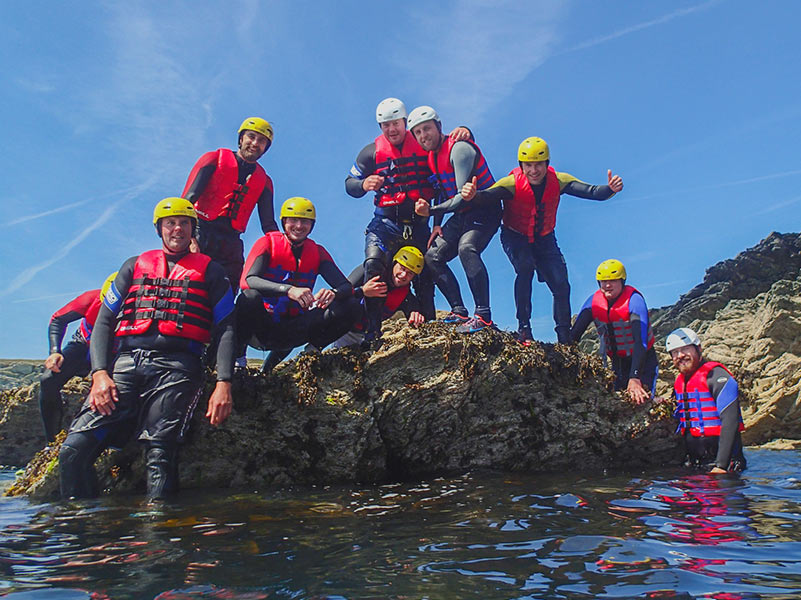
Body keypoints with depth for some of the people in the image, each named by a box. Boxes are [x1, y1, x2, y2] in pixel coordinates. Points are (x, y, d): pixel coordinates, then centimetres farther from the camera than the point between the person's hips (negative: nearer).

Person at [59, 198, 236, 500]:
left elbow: (226, 327, 6)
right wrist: (100, 373, 0)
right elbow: (104, 320, 17)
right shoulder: (135, 265, 25)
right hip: (126, 363, 3)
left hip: (177, 368, -2)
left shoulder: (209, 270, 17)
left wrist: (223, 384, -8)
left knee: (160, 458, -20)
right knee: (74, 449, -14)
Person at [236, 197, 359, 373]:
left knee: (350, 307, -13)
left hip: (292, 328, 4)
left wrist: (333, 293, -31)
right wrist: (288, 290, -39)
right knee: (250, 297, -36)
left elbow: (346, 286, -5)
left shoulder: (317, 252, 6)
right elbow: (248, 280, -22)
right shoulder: (268, 243, -5)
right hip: (262, 324, -4)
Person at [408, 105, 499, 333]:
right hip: (461, 215, 9)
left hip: (485, 210, -9)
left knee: (466, 248, -35)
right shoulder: (431, 156, 8)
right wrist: (437, 224, 8)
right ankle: (459, 312, 6)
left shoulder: (458, 149, -19)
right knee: (432, 257, 2)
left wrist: (431, 211, -27)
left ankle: (483, 315, -30)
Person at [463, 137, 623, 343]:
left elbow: (592, 192, -27)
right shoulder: (512, 183, -26)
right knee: (525, 267, -32)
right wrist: (473, 195, -67)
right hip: (515, 237, -3)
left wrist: (610, 189, -48)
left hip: (544, 239, 3)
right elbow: (488, 195, -44)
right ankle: (523, 328, -20)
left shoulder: (558, 181, -19)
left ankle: (565, 340, 14)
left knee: (561, 285, -6)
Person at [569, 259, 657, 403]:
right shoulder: (594, 301, -9)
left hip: (643, 360, -4)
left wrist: (635, 378, -43)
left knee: (640, 400, -18)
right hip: (617, 362, 4)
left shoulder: (634, 300, -22)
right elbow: (574, 333, -13)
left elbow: (641, 340, -32)